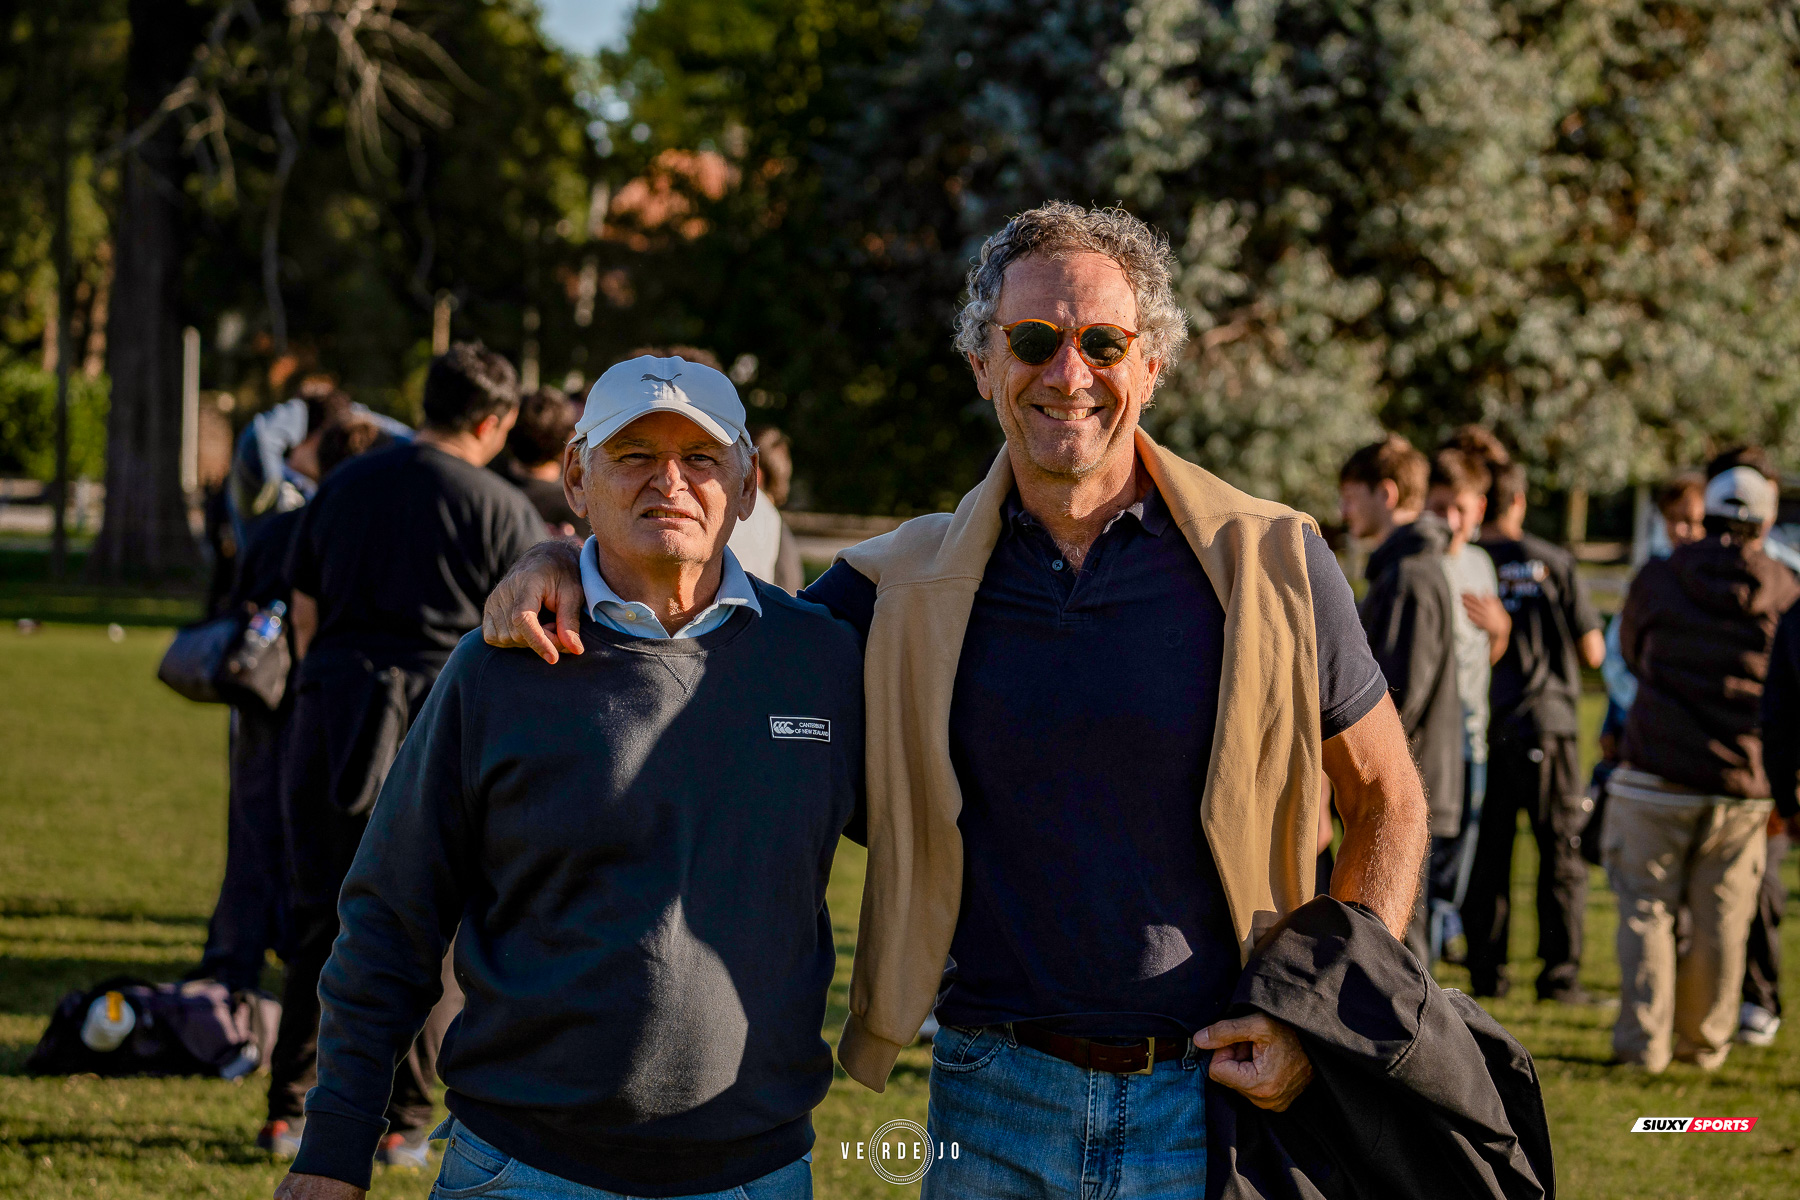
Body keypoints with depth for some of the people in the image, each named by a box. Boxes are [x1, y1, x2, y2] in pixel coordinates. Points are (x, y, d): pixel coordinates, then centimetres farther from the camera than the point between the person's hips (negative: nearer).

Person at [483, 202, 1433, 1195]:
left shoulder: (1268, 564, -3)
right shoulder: (910, 586, 2)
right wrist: (565, 563, -3)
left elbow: (1387, 799, 5)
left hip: (1216, 1103, -1)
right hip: (993, 1108, 2)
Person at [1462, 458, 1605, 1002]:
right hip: (1546, 723, -1)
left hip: (1484, 727, 1)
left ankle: (1486, 972, 10)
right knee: (1561, 859, 6)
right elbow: (1593, 651, 0)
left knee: (1486, 859, 9)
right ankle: (1560, 974, 3)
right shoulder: (1554, 563, -2)